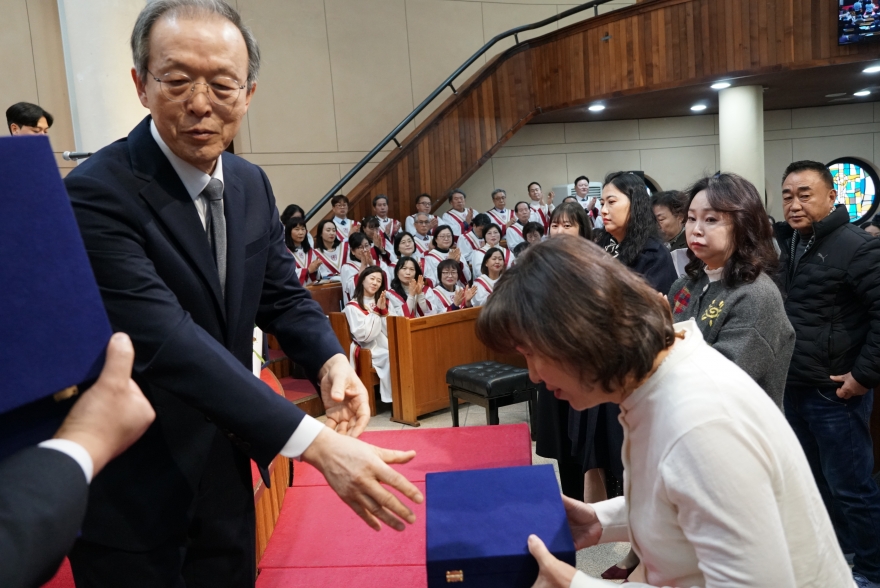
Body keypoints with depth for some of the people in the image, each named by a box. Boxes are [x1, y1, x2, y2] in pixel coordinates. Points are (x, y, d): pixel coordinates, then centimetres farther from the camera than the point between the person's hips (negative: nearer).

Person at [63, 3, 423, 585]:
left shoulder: (252, 184, 0)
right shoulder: (97, 194, -23)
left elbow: (283, 294, 3)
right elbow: (165, 341, -33)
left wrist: (331, 361, -19)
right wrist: (315, 442, -39)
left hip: (225, 468, 7)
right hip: (131, 489, -6)